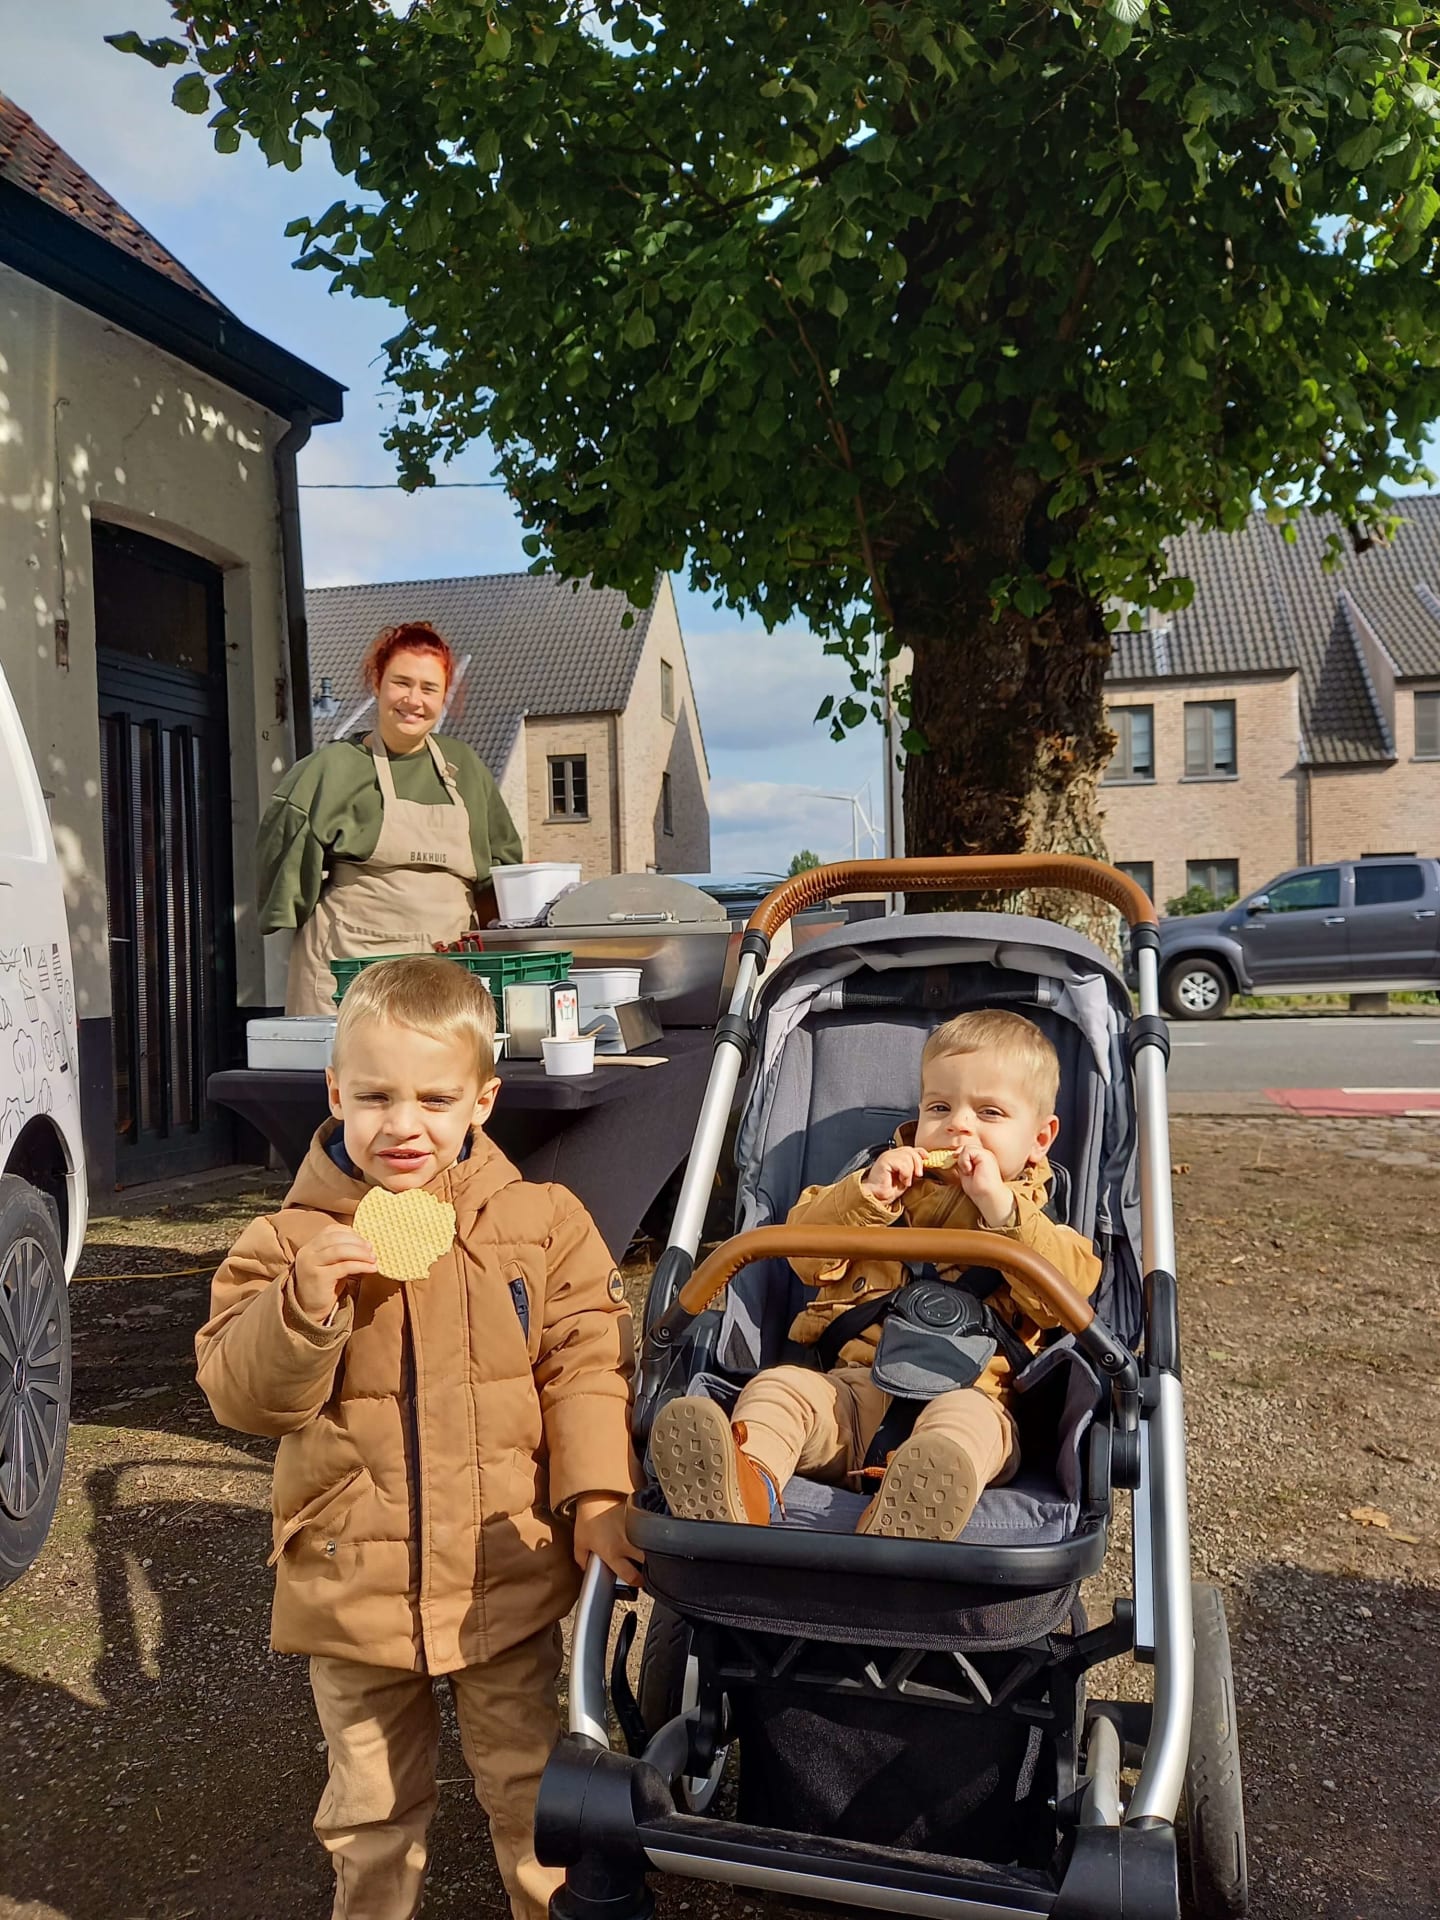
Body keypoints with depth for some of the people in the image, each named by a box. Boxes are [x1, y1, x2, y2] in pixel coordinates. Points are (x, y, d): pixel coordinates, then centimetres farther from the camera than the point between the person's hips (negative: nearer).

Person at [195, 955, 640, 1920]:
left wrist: (597, 1495, -15)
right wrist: (305, 1303, -30)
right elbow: (243, 1396, -13)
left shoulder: (544, 1222, -8)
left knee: (530, 1787, 19)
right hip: (352, 1586, 1)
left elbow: (586, 1366, -6)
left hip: (508, 1579, 0)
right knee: (373, 1807, 21)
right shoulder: (291, 1240, -9)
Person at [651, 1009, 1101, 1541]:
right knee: (777, 1385, -25)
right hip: (854, 1386, 3)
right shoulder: (887, 1189, 26)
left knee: (966, 1419, -36)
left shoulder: (1029, 1215, 20)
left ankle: (906, 1521, -65)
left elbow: (1072, 1288, -2)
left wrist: (999, 1207, -9)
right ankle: (746, 1484, -54)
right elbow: (804, 1251, 13)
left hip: (967, 1391, -3)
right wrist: (866, 1193, -2)